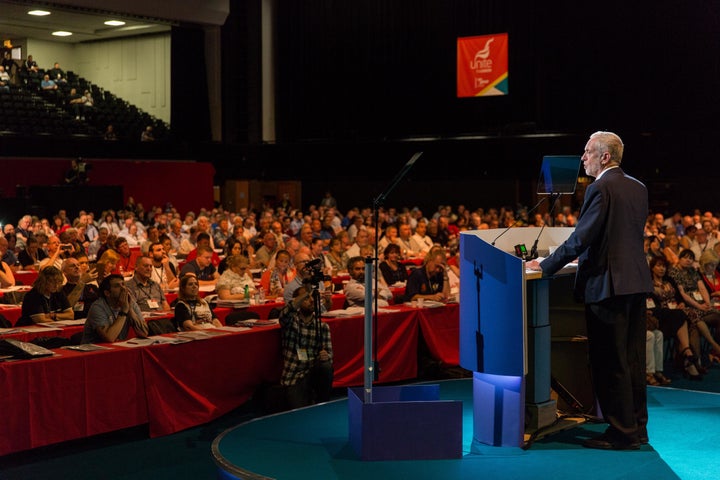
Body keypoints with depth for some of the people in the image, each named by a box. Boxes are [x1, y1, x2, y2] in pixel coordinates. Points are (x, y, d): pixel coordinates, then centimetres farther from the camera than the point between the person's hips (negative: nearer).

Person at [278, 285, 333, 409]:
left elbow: (329, 352, 2)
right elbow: (286, 311, -23)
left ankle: (323, 407, -10)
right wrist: (306, 293, -33)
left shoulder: (322, 326, 8)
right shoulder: (290, 321, 2)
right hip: (293, 376, -3)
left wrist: (326, 356, -23)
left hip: (313, 371, 3)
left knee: (326, 366, -32)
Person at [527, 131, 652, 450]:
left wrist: (546, 266, -9)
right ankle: (637, 427, 22)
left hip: (608, 284, -9)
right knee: (633, 358, 14)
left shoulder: (600, 189, -14)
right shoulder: (638, 188, 12)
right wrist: (586, 255, 30)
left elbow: (581, 238, -18)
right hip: (637, 282, 9)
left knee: (609, 362, -1)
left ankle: (622, 433, 4)